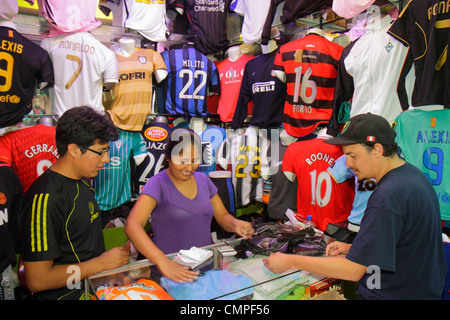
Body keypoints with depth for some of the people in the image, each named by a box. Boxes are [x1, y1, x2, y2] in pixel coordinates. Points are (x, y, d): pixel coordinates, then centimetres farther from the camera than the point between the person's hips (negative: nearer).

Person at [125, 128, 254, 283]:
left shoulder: (203, 179, 9)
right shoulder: (157, 184, -8)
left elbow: (222, 216, 16)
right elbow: (132, 225, -21)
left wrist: (235, 224, -7)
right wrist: (162, 261, -35)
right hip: (172, 266, -4)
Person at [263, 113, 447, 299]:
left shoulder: (387, 197, -29)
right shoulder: (412, 173, 3)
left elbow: (353, 271, -26)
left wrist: (290, 261, -20)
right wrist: (352, 248, 7)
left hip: (391, 294, -9)